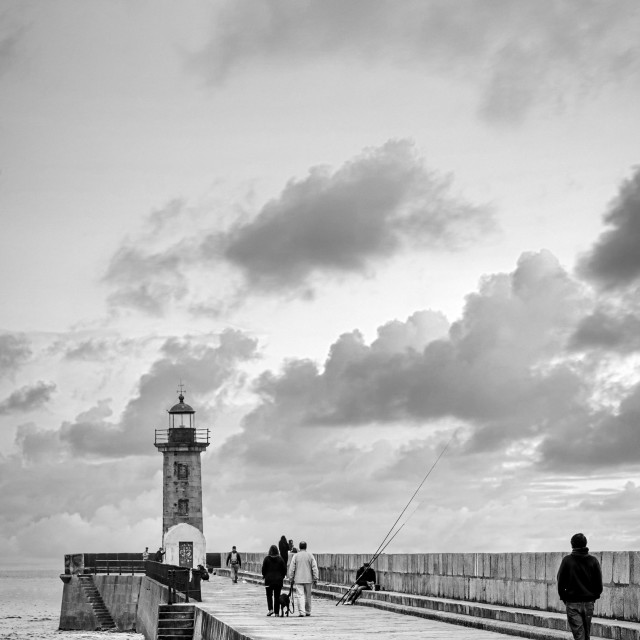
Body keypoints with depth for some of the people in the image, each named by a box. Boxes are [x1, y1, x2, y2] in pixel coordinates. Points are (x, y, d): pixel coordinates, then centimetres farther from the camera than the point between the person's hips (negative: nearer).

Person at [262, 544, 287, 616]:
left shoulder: (267, 559, -5)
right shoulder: (280, 559, -2)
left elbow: (263, 569, -5)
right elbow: (284, 569, -1)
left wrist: (264, 576, 11)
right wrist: (282, 577, 13)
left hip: (269, 579, -1)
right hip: (278, 580, 1)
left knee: (269, 595, 11)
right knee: (277, 596, 6)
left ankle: (270, 609, -8)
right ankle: (277, 612, 6)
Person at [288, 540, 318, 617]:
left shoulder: (295, 556, -1)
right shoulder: (310, 556, 0)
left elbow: (291, 568, 0)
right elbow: (314, 568, -2)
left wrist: (291, 578, 8)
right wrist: (315, 578, 3)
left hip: (298, 579, -1)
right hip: (308, 579, 1)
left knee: (300, 595, -4)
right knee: (308, 596, 13)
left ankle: (301, 612, -16)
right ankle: (308, 612, 21)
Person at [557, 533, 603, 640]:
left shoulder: (567, 560, -7)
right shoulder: (593, 560, -1)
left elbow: (560, 582, -4)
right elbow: (599, 583, 1)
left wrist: (563, 597, 9)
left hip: (572, 603, -3)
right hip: (589, 603, 3)